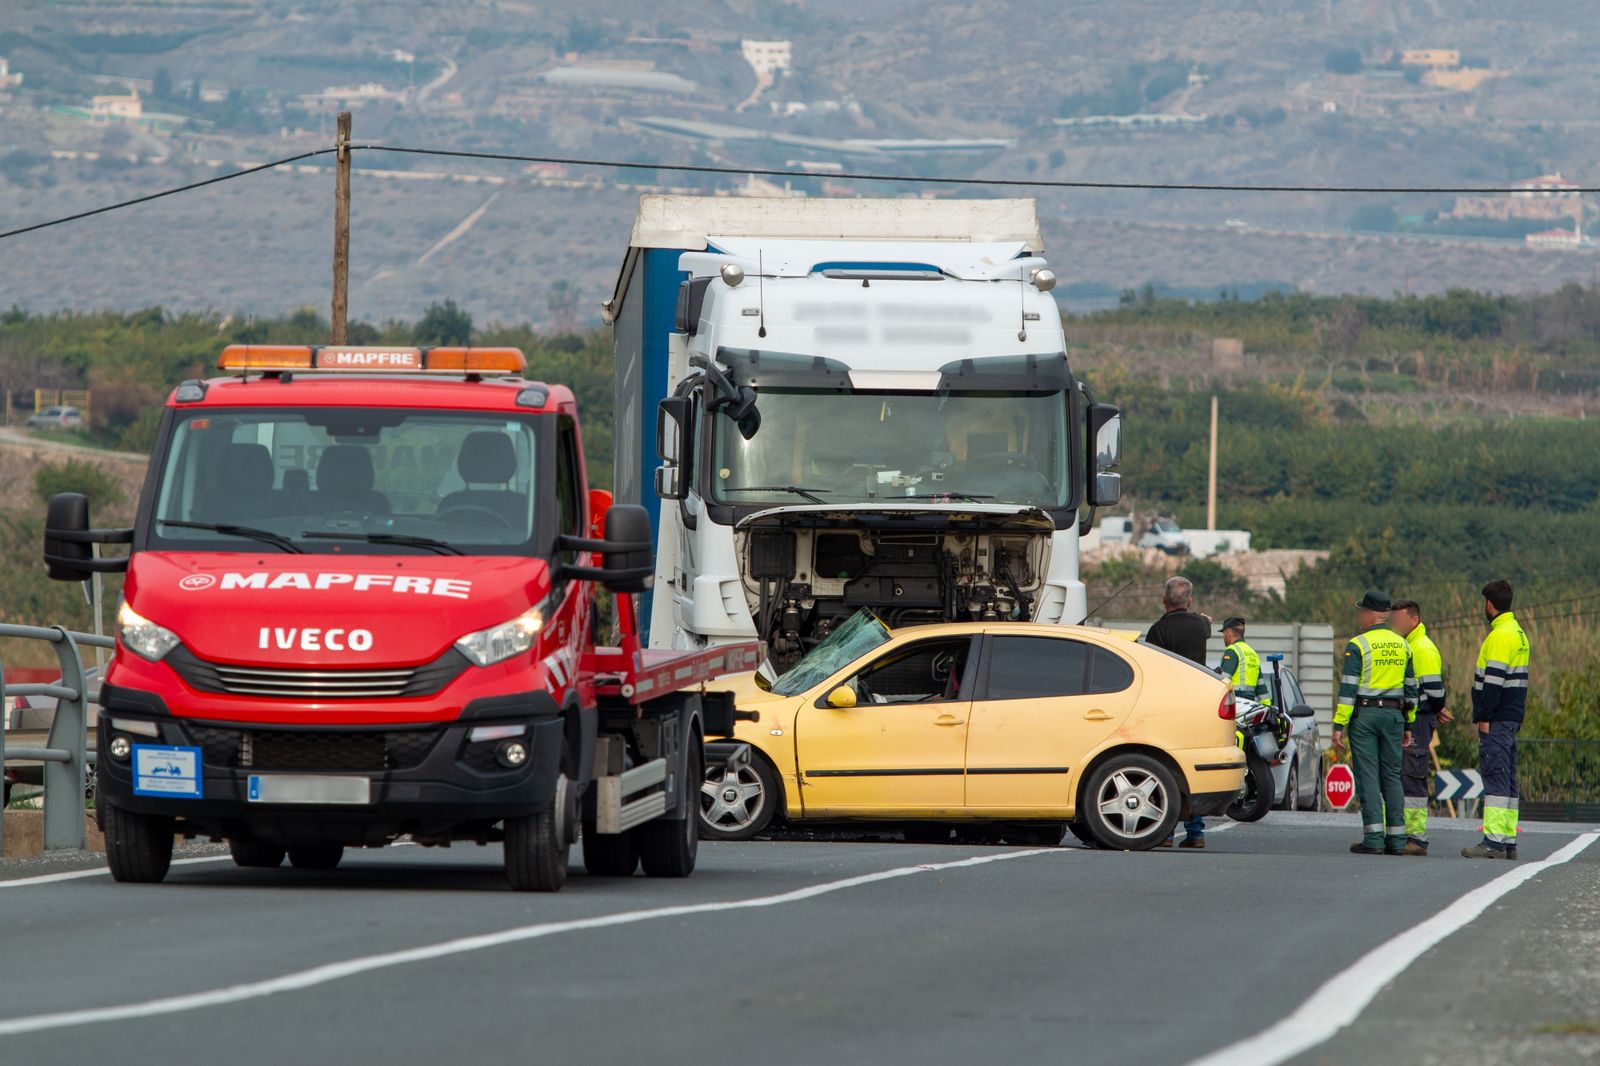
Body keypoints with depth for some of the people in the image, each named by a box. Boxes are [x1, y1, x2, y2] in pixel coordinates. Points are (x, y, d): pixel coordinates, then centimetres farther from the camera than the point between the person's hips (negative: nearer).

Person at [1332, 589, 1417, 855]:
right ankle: (1396, 838, 6)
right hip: (1394, 715, 5)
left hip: (1364, 714, -5)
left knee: (1367, 776, -4)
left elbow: (1348, 688, -12)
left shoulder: (1358, 645, -8)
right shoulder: (1402, 645, 10)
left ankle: (1373, 838, -9)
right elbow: (1411, 687, 14)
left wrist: (1339, 725, -11)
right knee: (1391, 776, 9)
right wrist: (1408, 725, 19)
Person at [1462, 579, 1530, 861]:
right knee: (1507, 780, 11)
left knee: (1495, 777, -12)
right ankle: (1508, 842, 11)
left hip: (1496, 721, -10)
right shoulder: (1519, 634, 18)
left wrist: (1484, 716, -17)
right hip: (1512, 719, 10)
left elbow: (1494, 679, -19)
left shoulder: (1500, 636, -13)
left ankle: (1494, 841, -17)